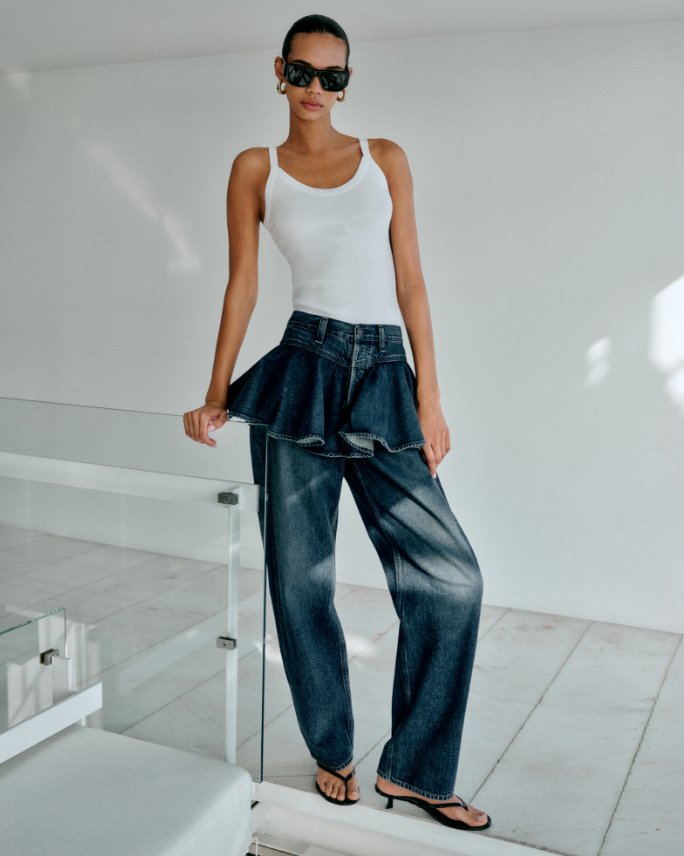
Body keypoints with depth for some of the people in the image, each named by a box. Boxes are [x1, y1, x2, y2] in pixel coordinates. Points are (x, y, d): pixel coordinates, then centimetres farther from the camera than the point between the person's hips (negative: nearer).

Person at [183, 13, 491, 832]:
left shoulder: (385, 158, 13)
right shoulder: (256, 168, 10)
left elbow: (410, 281, 7)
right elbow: (242, 283, 8)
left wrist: (429, 400, 1)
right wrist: (216, 397, 4)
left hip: (385, 376, 1)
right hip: (304, 371, -1)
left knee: (452, 578, -7)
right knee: (301, 579, 4)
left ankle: (412, 768, 12)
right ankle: (333, 752, 27)